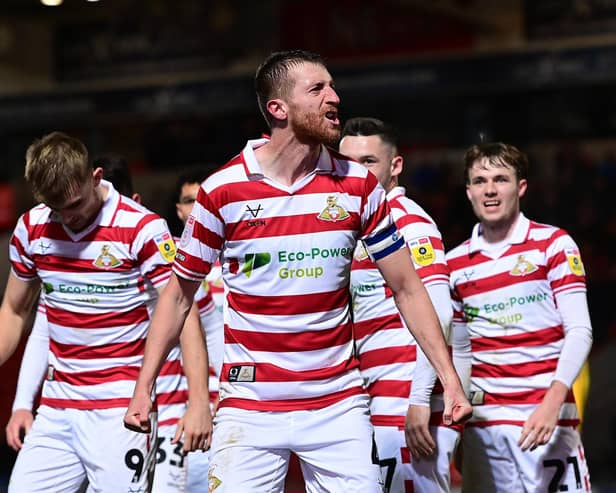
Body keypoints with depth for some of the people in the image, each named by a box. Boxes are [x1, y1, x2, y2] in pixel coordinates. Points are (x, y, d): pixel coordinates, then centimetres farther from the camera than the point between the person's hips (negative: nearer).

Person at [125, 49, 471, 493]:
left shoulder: (359, 186, 0)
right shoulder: (221, 191, -6)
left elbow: (407, 289, 5)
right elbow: (179, 295, 5)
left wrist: (450, 379, 0)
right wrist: (143, 388, 1)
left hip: (338, 404, 2)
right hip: (249, 405, -2)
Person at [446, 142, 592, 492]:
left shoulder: (553, 244, 1)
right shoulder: (455, 263, 10)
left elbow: (579, 331, -5)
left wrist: (553, 402, -18)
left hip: (545, 413, -3)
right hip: (482, 418, 3)